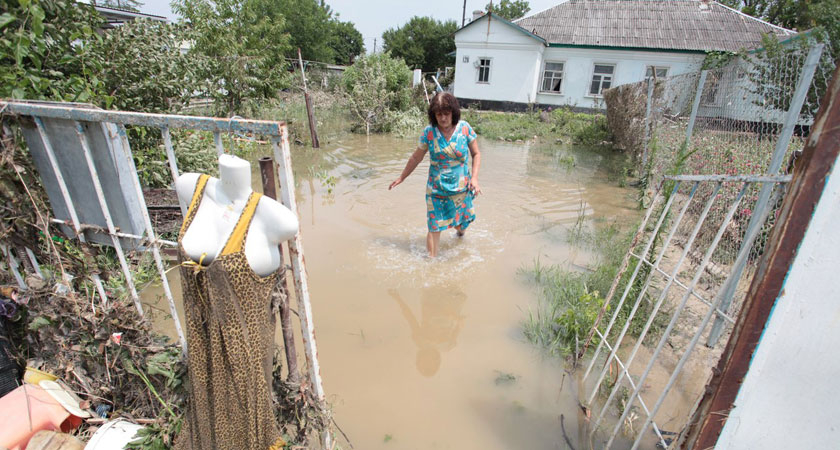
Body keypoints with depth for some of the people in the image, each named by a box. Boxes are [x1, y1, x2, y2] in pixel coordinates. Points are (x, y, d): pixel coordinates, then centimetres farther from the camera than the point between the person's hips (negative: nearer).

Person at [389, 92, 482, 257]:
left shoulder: (464, 128, -7)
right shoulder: (429, 132, -7)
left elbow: (476, 153, 3)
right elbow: (416, 158, 5)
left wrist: (474, 178, -11)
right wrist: (401, 178, 12)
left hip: (462, 188, 1)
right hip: (436, 188, -1)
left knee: (463, 221, 18)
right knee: (435, 228, -3)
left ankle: (460, 231, 54)